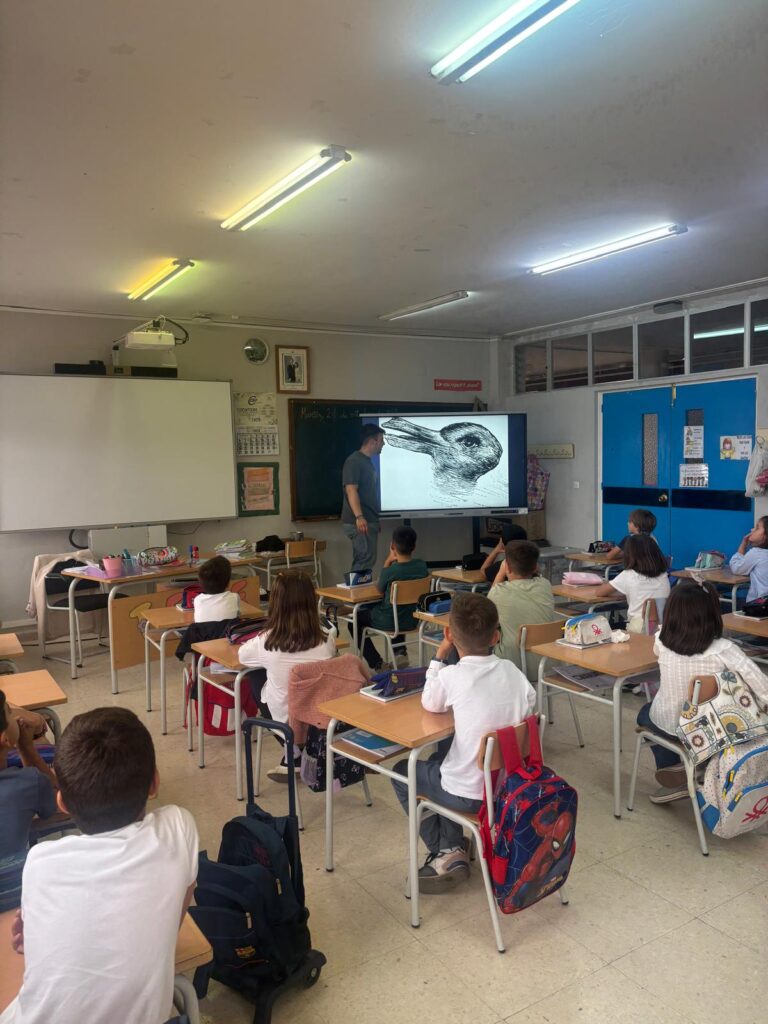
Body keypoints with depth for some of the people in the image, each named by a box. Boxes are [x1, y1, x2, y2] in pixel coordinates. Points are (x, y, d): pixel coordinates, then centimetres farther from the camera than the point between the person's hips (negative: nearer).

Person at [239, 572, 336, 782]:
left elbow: (242, 655, 0)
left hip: (285, 719, -2)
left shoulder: (266, 642, -22)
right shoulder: (327, 641, -18)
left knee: (257, 679, 24)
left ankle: (294, 756, 26)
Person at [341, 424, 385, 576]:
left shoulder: (368, 462, 18)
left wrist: (375, 520, 24)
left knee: (362, 562, 11)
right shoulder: (354, 461, -11)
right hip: (360, 523, -10)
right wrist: (359, 517, -32)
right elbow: (351, 490, -21)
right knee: (365, 562, -12)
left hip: (370, 521, 10)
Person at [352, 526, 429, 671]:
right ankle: (401, 653, 34)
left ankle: (377, 665, 11)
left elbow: (379, 590, -3)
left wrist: (388, 561, -5)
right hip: (413, 620, 6)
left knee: (354, 620, 18)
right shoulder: (422, 565, -10)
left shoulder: (389, 571, -24)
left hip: (389, 623, -6)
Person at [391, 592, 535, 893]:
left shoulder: (452, 676, -20)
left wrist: (440, 654, 1)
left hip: (471, 795, -5)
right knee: (444, 749, 30)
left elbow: (429, 703, -2)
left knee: (401, 771, 19)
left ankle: (446, 851, 14)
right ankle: (453, 846, 28)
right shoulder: (512, 671, -6)